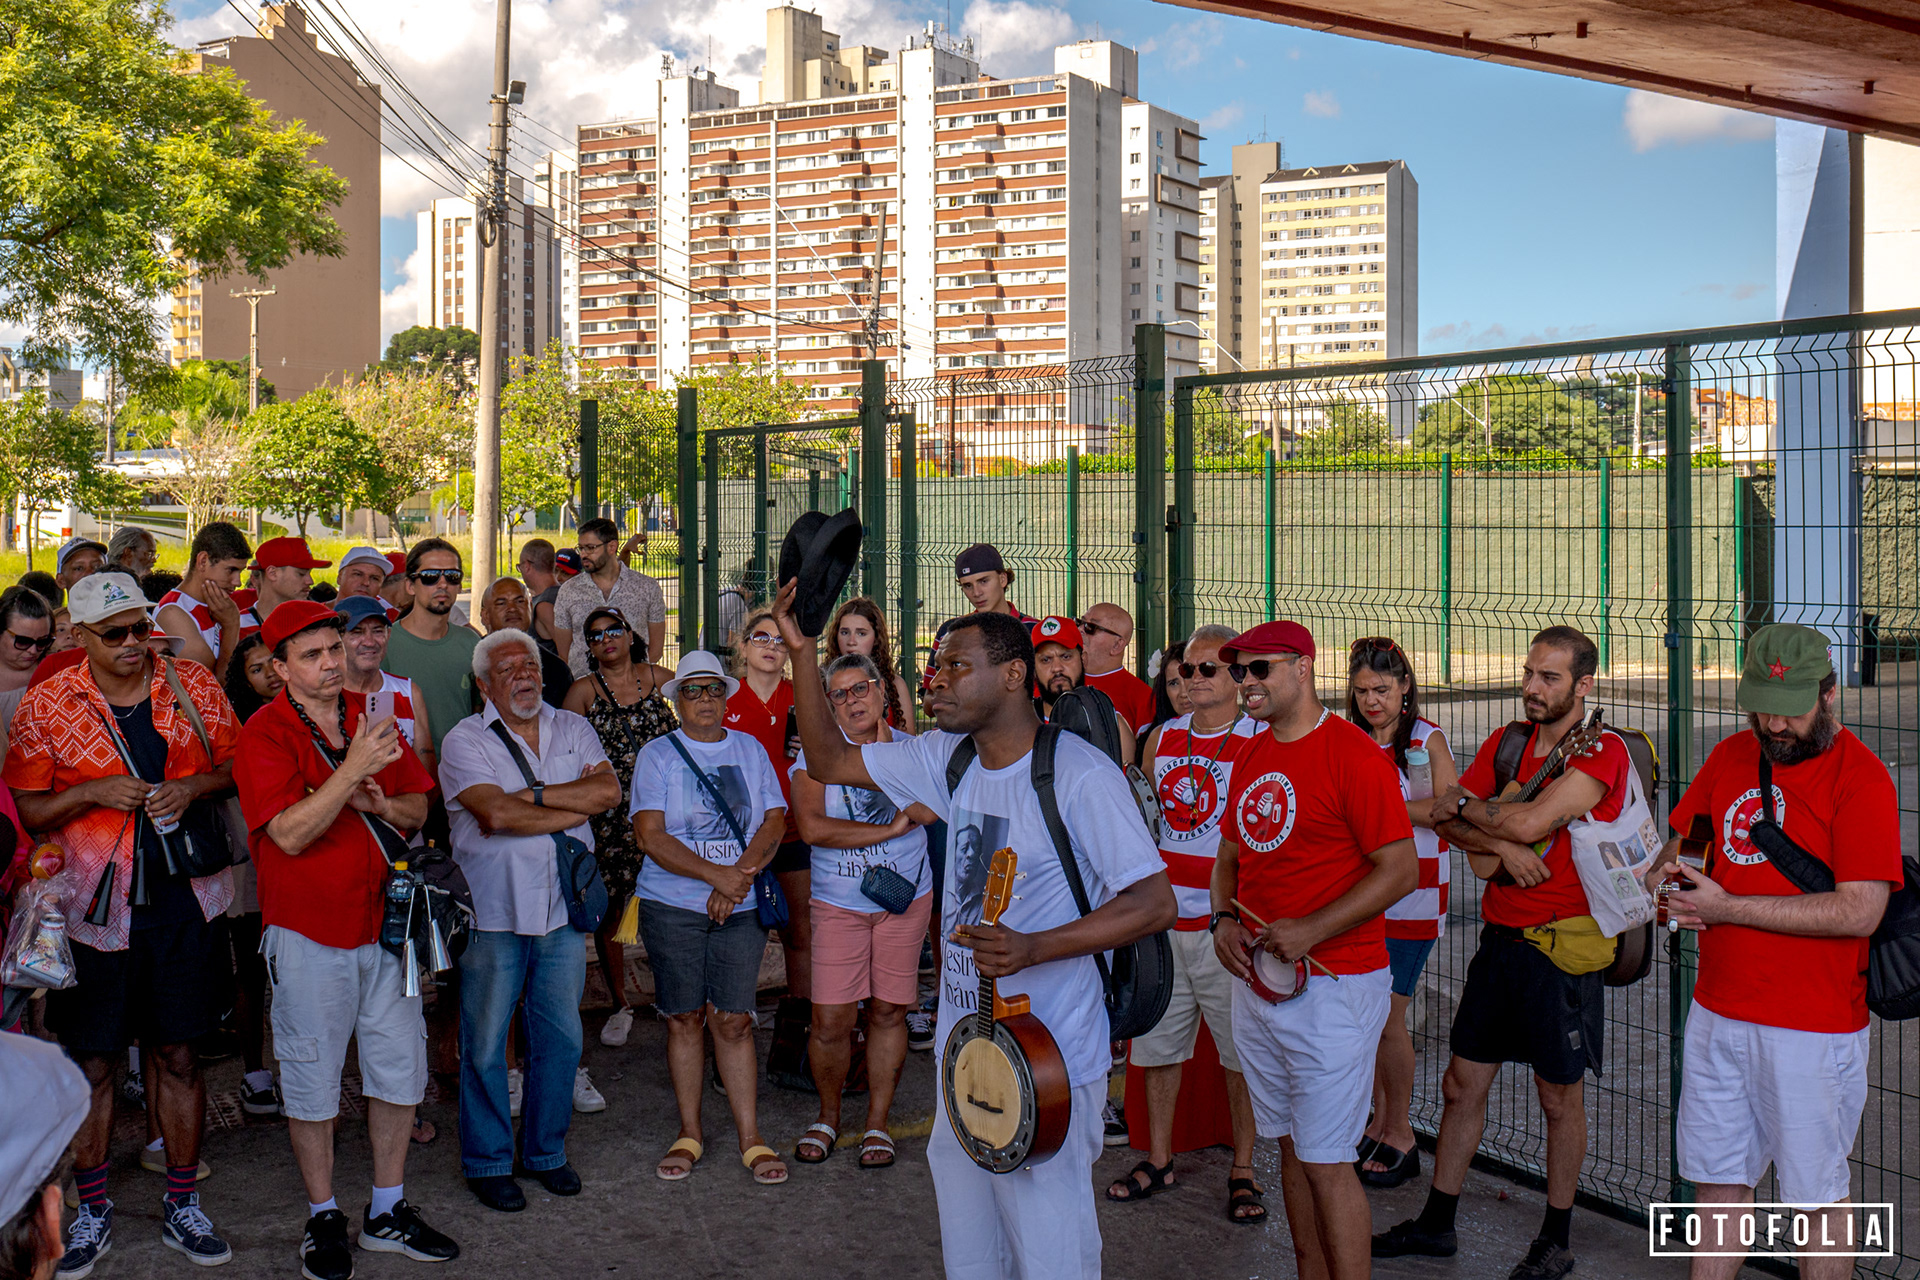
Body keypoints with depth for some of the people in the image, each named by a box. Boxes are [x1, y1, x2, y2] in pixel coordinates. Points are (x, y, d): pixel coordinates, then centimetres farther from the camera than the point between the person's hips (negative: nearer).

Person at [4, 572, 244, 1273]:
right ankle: (92, 1209, 25)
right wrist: (93, 793, -15)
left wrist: (193, 786, -10)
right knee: (91, 1062, 7)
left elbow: (236, 766, 11)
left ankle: (182, 1207, 23)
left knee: (176, 1054, 10)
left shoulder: (192, 685, 2)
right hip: (93, 905, -1)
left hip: (181, 899, 1)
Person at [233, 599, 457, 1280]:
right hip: (308, 931, -5)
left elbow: (418, 808, 10)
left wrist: (381, 804, -12)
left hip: (385, 922, 5)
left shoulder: (373, 719, 7)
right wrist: (351, 770, -29)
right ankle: (323, 1219, 24)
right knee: (313, 1082, 7)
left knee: (400, 1069, 12)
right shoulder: (265, 732, -10)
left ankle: (388, 1211, 27)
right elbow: (291, 833, -20)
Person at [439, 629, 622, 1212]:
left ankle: (545, 1151, 27)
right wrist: (574, 806, -11)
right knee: (485, 1043, 4)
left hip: (561, 909, 4)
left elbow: (609, 791, -6)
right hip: (493, 913, -4)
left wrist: (532, 795, -13)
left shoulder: (572, 729, 9)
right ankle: (487, 1162, 19)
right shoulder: (466, 740, -4)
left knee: (561, 1037, 11)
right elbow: (494, 815, -19)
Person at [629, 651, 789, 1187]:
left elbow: (775, 820, 3)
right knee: (685, 1018, 5)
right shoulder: (657, 755, 2)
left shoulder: (750, 750, 10)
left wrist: (738, 878, -12)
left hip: (741, 907, 1)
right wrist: (716, 874, -17)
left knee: (734, 1020, 0)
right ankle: (689, 1134, 18)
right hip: (672, 906, -1)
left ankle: (750, 1138, 8)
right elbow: (650, 836, -8)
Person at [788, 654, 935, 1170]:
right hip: (838, 903, -1)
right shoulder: (814, 756, -3)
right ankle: (828, 1116, 21)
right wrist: (890, 828, -15)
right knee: (831, 1020, -4)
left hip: (905, 897, 1)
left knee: (888, 1011, 7)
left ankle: (878, 1122, 22)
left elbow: (928, 811, -15)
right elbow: (812, 827, -18)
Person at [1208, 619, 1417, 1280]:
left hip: (1334, 988, -8)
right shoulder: (1250, 757, 11)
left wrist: (1311, 931, -22)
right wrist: (1224, 917, 1)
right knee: (1292, 1150, 16)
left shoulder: (1354, 755, -14)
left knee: (1325, 1163, -4)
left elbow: (1400, 870, -16)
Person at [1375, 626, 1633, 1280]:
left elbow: (1530, 821, -24)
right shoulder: (1505, 743, 8)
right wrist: (1498, 843, -15)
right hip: (1500, 939, 6)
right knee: (1463, 1083, 12)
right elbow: (1445, 816, 4)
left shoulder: (1603, 753, -13)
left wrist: (1466, 806, -6)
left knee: (1560, 1098, 8)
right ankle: (1437, 1223, 26)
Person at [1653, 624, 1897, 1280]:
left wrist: (1727, 907, -19)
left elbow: (1859, 911, -21)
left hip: (1812, 1028, -6)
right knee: (1716, 1177, 14)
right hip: (1717, 1011, 6)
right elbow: (1684, 839, 21)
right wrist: (1665, 874, -3)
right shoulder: (1731, 756, 7)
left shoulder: (1861, 777, -13)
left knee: (1817, 1193, 7)